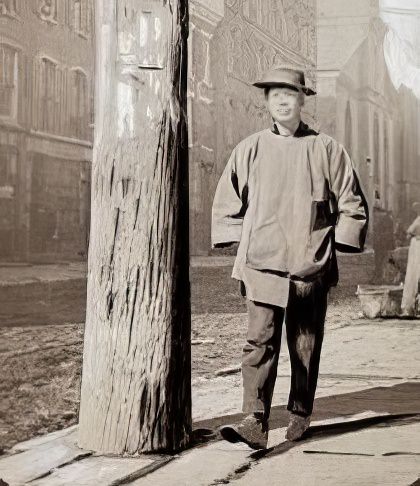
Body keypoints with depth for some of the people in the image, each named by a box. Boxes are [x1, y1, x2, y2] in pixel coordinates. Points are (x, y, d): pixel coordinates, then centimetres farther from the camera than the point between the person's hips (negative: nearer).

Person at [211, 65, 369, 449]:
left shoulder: (326, 149, 4)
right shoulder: (249, 150, 7)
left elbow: (352, 203, 8)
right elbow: (227, 201, 15)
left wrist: (334, 244, 2)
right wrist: (238, 241, 7)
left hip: (311, 266, 0)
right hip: (262, 265, 0)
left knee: (306, 345, 8)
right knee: (259, 341, -11)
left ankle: (300, 415, 23)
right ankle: (256, 423, -14)